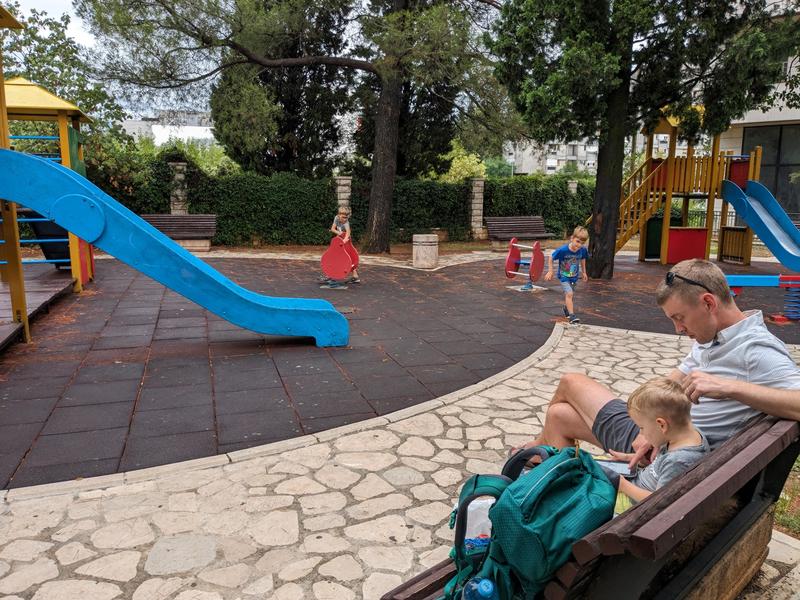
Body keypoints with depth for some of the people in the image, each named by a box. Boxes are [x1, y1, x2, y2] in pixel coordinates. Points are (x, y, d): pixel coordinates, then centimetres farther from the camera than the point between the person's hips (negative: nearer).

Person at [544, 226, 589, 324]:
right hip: (564, 277, -5)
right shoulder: (562, 250, -28)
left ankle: (566, 308, 49)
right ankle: (572, 315, -19)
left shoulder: (583, 250, -15)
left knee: (569, 295, 21)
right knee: (569, 294, -21)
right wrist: (550, 271, -11)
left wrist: (583, 272, 16)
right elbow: (550, 257, -14)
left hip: (574, 277, 5)